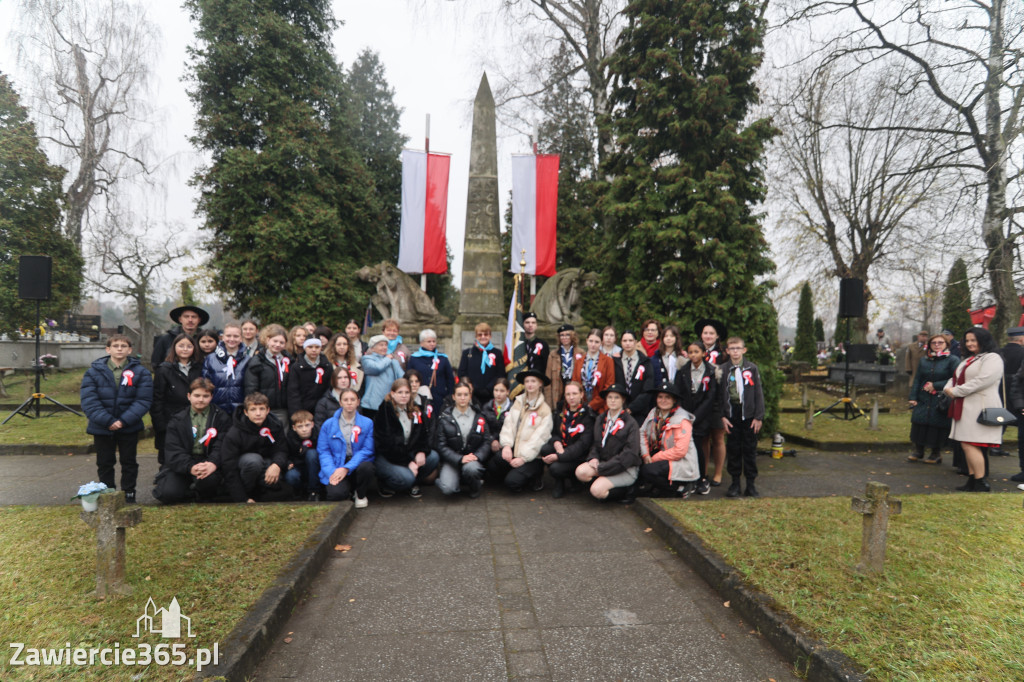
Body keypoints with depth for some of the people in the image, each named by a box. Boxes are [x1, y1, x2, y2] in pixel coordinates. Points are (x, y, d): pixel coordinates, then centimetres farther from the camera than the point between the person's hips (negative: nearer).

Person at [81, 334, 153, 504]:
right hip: (102, 428, 1)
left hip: (129, 428, -1)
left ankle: (129, 494, 23)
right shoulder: (94, 371, -3)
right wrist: (108, 421, -19)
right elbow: (88, 401, -10)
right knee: (105, 463, 13)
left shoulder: (140, 372, -5)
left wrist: (124, 421, -19)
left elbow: (143, 400, -10)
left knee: (129, 462, 10)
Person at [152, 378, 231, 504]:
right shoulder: (177, 420, 9)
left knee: (209, 478, -34)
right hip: (181, 467, 1)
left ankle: (204, 497, 2)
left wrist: (213, 463, -28)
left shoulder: (221, 418, 5)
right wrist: (191, 467, -22)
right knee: (167, 493, -23)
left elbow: (222, 446, -5)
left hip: (209, 464, -1)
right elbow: (173, 451, -3)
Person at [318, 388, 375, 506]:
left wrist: (346, 468, -16)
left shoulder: (367, 423, 2)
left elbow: (367, 450, -5)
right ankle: (347, 491, 12)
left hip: (358, 464, 1)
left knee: (366, 467, -35)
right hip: (336, 467, 0)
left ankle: (360, 495, 0)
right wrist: (331, 472, -14)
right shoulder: (328, 424, 6)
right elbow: (323, 451, 3)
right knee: (336, 494, -29)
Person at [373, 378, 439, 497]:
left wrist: (422, 451, -16)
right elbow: (386, 444, -17)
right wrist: (408, 462, -19)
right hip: (385, 458, -6)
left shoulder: (415, 411, 8)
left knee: (434, 457, -16)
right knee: (406, 478, -30)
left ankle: (413, 483, 6)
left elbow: (424, 434, 7)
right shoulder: (385, 412, -12)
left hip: (409, 453, 6)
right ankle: (383, 483, 3)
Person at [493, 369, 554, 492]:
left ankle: (534, 476, 7)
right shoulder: (518, 402, 10)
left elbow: (538, 438, -10)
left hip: (532, 457, -4)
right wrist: (507, 444, -15)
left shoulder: (545, 410, -3)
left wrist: (523, 458, -17)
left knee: (512, 482, -22)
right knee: (491, 465, -21)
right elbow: (508, 424, 1)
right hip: (514, 452, 4)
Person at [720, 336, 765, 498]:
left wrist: (759, 417, -4)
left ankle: (751, 484, 15)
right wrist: (723, 416, -5)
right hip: (732, 415, 0)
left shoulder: (752, 368, 3)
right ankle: (735, 483, 16)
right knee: (733, 450, 6)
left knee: (750, 450, 5)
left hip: (749, 415, 0)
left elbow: (758, 393, 2)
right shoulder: (723, 370, 3)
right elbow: (720, 395, 3)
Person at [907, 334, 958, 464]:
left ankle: (936, 453, 18)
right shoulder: (923, 361, 11)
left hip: (941, 402, -4)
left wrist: (935, 385, -13)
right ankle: (918, 451, 16)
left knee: (938, 426, 0)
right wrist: (913, 398, 3)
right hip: (923, 400, 4)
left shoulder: (953, 360, -2)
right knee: (919, 423, 0)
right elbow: (917, 380, 10)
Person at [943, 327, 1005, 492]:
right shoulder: (969, 360, 22)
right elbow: (956, 378, 23)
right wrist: (948, 388, 0)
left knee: (970, 445, -12)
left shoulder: (992, 358, -7)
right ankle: (972, 481, 17)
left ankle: (981, 483, -4)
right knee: (966, 445, 10)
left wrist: (956, 391, -15)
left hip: (980, 408, -9)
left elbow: (982, 380, -20)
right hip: (966, 407, 9)